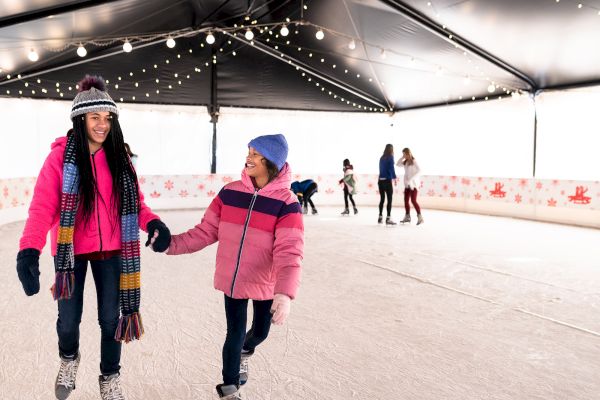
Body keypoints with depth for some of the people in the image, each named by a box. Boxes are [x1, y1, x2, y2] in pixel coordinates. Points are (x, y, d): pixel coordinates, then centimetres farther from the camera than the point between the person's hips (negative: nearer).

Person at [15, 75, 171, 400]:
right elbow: (43, 206, -18)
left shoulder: (119, 157, -1)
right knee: (69, 319, 11)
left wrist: (153, 223, -21)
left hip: (110, 250, 2)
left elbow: (133, 202, 1)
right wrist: (29, 250, -33)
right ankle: (69, 358, 47)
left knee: (111, 317, 10)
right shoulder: (60, 156, -10)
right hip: (70, 250, -2)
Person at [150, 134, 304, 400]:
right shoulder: (230, 192, -6)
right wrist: (172, 244, -11)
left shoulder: (286, 203, -18)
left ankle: (244, 353, 56)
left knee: (260, 331, 19)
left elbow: (289, 252, -26)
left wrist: (285, 293, -37)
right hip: (232, 280, 1)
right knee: (235, 333, 7)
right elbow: (206, 231, -1)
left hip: (265, 283, -1)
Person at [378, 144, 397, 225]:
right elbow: (391, 168, -14)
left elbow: (381, 169, 10)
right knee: (389, 200, -3)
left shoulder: (382, 158, 12)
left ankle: (380, 217, 16)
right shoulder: (390, 157, -5)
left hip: (380, 180, 6)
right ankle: (388, 219, -6)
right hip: (387, 180, -6)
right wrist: (394, 178, -13)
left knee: (382, 199, 12)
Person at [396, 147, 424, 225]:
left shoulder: (413, 161, -11)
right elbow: (398, 164, 17)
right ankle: (407, 217, 18)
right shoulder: (405, 162, 11)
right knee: (406, 200, 8)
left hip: (413, 184, -8)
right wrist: (402, 158, 5)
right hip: (407, 184, 8)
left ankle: (420, 217, -12)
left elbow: (419, 170, -19)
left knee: (413, 200, -14)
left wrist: (411, 178, -22)